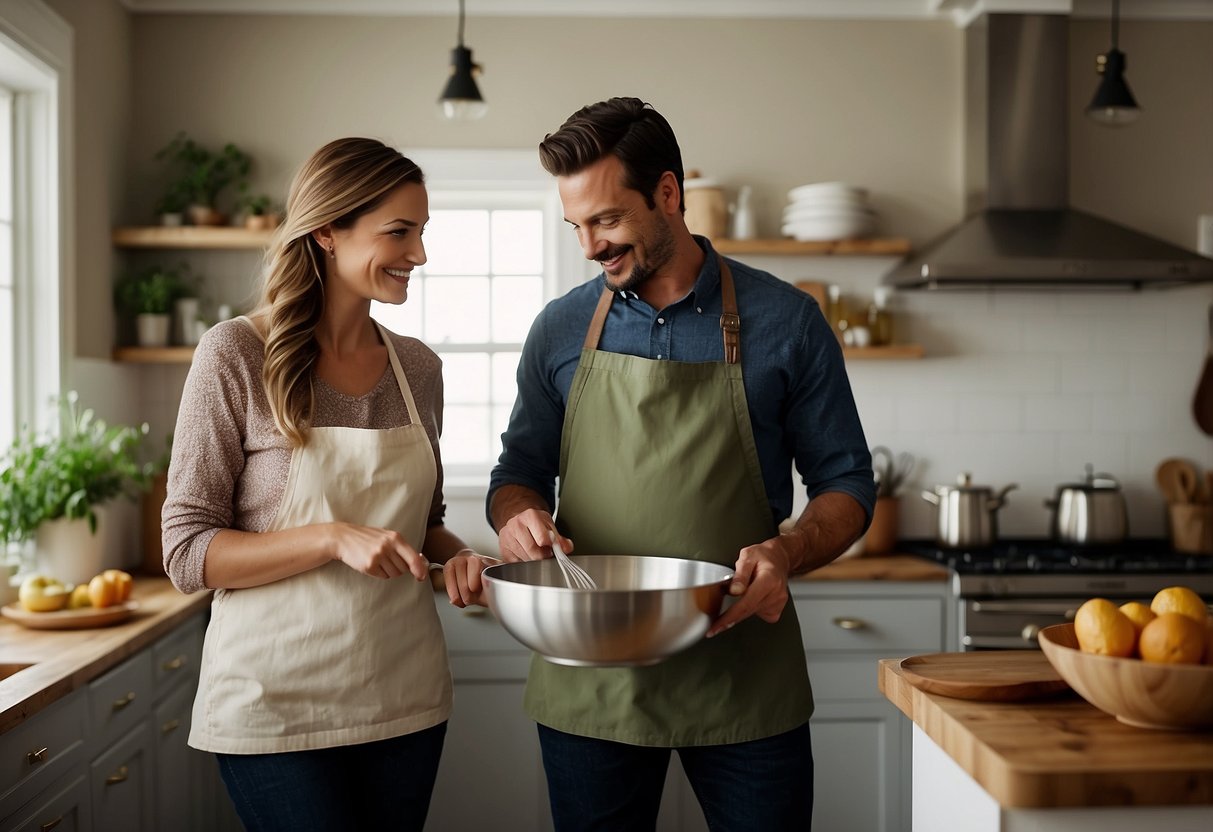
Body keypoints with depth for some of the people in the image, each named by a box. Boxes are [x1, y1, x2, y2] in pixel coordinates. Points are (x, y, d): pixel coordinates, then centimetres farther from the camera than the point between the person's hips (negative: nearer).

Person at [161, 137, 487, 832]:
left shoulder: (418, 367, 5)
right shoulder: (237, 355, -9)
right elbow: (187, 553, -11)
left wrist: (455, 556, -4)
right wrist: (336, 538, -23)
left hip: (406, 696, 5)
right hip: (278, 706, -5)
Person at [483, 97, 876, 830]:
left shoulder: (785, 322, -2)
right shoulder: (561, 330, 4)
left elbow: (846, 484, 2)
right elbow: (520, 472, 13)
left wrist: (786, 553, -18)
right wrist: (518, 515, -10)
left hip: (743, 679, -1)